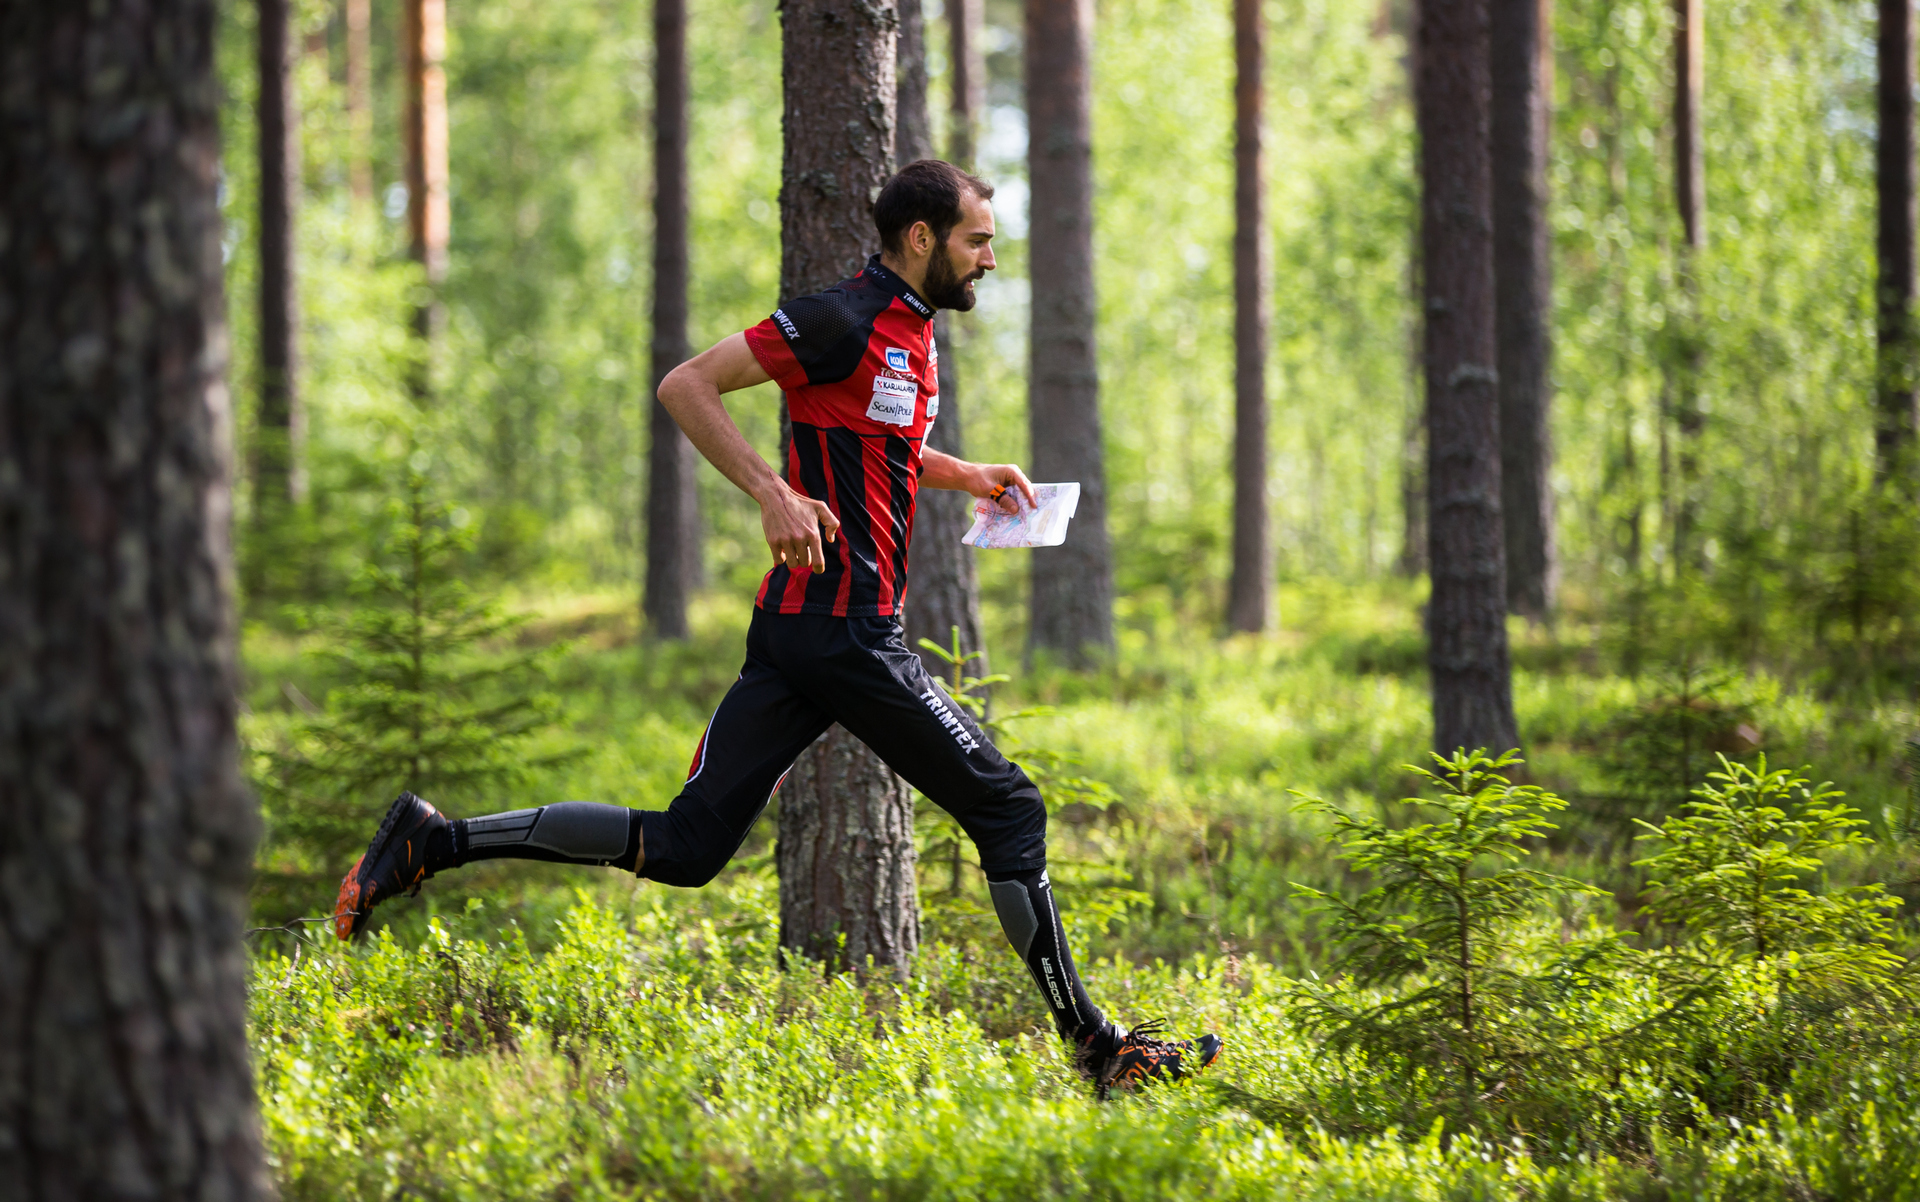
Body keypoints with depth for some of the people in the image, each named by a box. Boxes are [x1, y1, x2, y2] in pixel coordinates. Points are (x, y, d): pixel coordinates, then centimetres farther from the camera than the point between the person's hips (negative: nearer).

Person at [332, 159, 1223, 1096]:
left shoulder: (912, 331, 17)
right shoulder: (846, 321, -12)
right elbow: (686, 385, -14)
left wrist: (966, 476, 22)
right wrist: (774, 494, -21)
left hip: (795, 629, 10)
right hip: (842, 625, -10)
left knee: (685, 844, 6)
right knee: (1007, 810, -2)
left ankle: (432, 841, 5)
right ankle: (1092, 1045, 5)